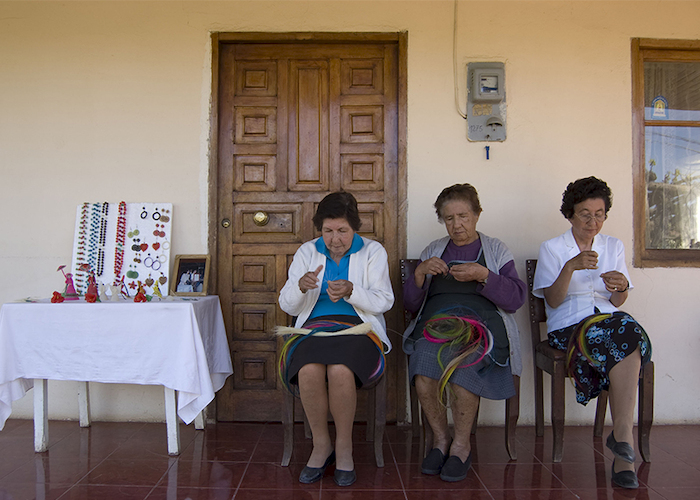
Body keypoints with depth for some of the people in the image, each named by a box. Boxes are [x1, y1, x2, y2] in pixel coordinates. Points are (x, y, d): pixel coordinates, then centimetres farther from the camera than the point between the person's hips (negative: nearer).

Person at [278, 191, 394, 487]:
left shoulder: (373, 252, 6)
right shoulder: (307, 252, 11)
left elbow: (383, 302, -4)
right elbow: (288, 306, 7)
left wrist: (351, 291, -23)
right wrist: (301, 286, -17)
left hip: (358, 329, -2)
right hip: (314, 328, 2)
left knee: (340, 370, -34)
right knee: (309, 371, -32)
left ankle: (344, 447, -10)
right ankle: (321, 445, -8)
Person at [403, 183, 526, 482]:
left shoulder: (495, 249, 18)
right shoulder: (433, 251, 24)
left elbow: (516, 299, 5)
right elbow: (410, 303, 17)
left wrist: (483, 275, -10)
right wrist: (420, 273, -1)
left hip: (481, 321, -2)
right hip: (435, 321, 2)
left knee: (461, 366, -34)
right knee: (423, 368, -31)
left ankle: (461, 444, -13)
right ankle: (440, 440, -10)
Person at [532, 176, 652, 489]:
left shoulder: (614, 246, 18)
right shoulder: (552, 249, 8)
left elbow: (617, 303, 12)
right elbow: (553, 301, -4)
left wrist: (621, 287, -12)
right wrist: (571, 266, -19)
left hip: (609, 319, 3)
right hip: (568, 326, -3)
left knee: (627, 329, -34)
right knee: (626, 345, -33)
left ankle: (621, 435, -31)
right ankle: (625, 443, -26)